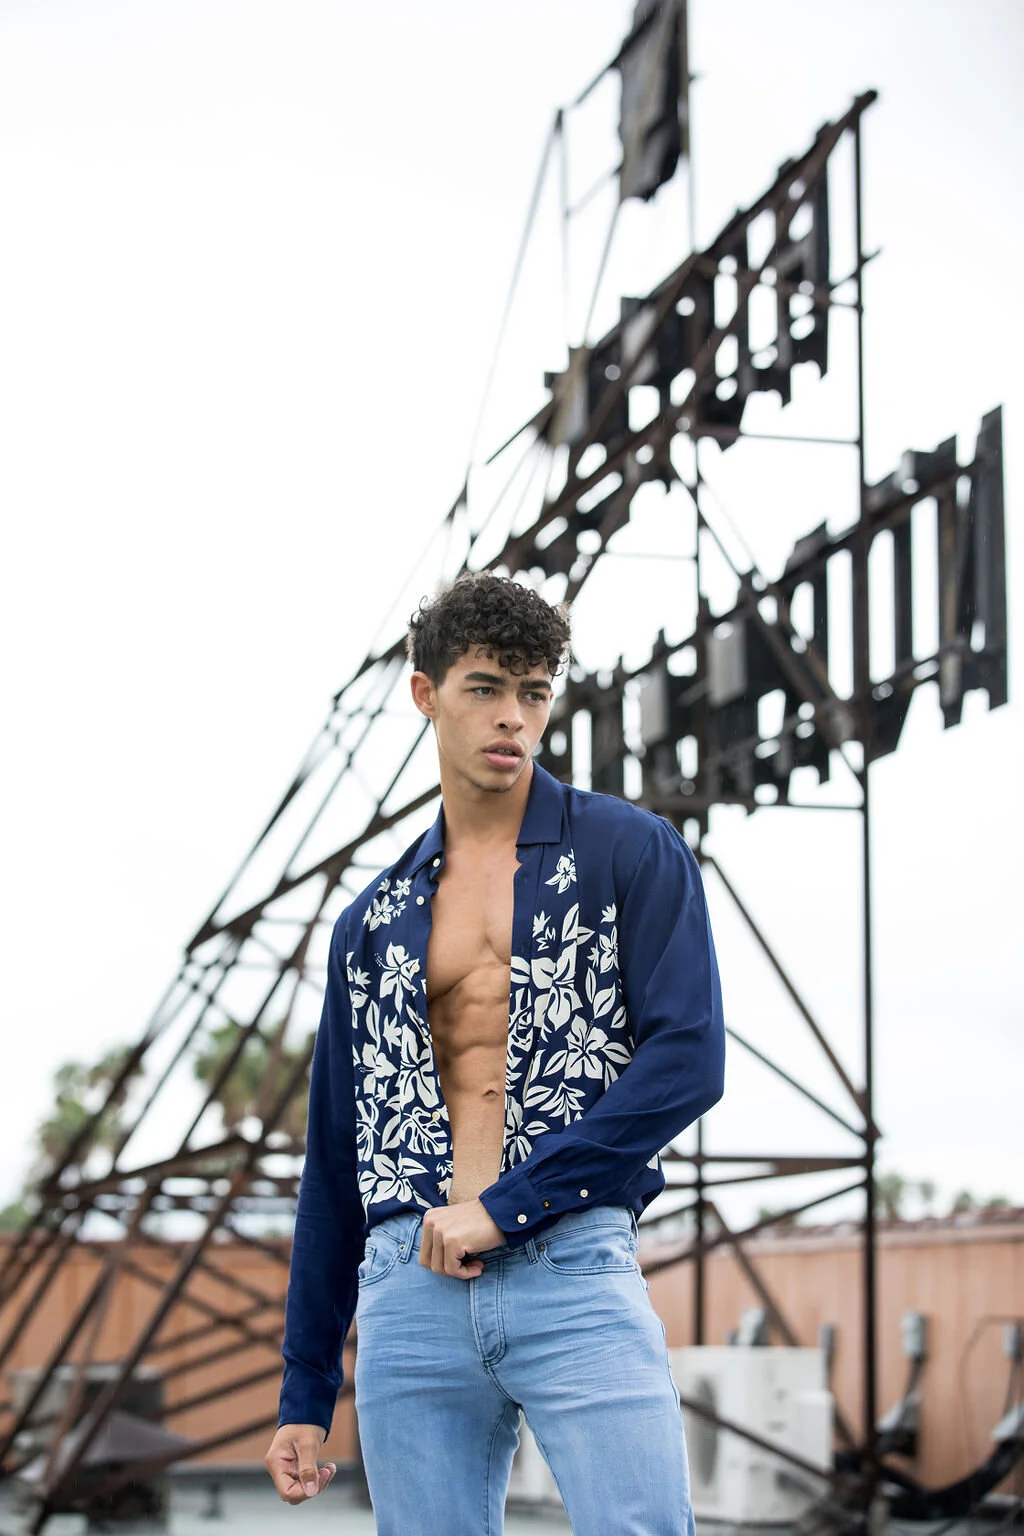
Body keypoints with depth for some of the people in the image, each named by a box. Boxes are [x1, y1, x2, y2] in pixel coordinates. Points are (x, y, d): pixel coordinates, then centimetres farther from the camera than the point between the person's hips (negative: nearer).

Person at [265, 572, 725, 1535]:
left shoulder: (631, 853, 7)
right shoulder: (374, 920, 18)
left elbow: (687, 1061, -6)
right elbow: (333, 1164, 19)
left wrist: (506, 1202, -11)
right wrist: (304, 1394, 17)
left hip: (574, 1272, -3)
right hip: (409, 1292, 3)